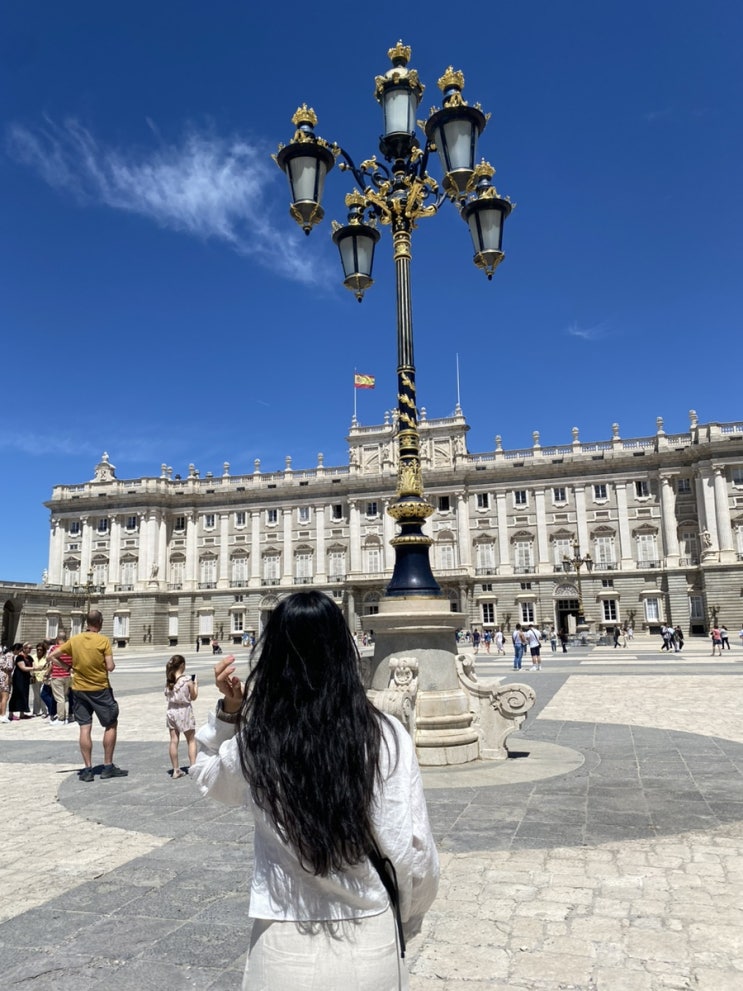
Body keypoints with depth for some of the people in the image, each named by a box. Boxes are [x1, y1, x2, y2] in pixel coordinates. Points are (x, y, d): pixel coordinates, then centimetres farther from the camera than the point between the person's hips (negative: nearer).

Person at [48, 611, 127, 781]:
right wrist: (112, 663, 6)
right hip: (100, 689, -4)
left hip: (80, 689, 4)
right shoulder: (103, 640, -12)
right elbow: (110, 667, -15)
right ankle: (108, 766, 10)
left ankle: (88, 769, 8)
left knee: (85, 728, 6)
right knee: (111, 725, 9)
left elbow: (51, 655, 6)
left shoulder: (74, 639, 0)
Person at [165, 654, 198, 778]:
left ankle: (176, 770, 15)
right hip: (184, 711, -4)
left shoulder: (168, 680, -4)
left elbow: (167, 694, 8)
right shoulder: (187, 680, -14)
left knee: (174, 740, 9)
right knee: (191, 740, 9)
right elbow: (193, 697, -5)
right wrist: (195, 685, 11)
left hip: (171, 711, 4)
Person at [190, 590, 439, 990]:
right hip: (371, 945, 0)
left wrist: (228, 711, -3)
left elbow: (205, 775, 9)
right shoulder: (383, 736, -18)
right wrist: (405, 918, 6)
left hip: (285, 949, 0)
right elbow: (412, 854, -13)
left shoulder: (252, 742, -15)